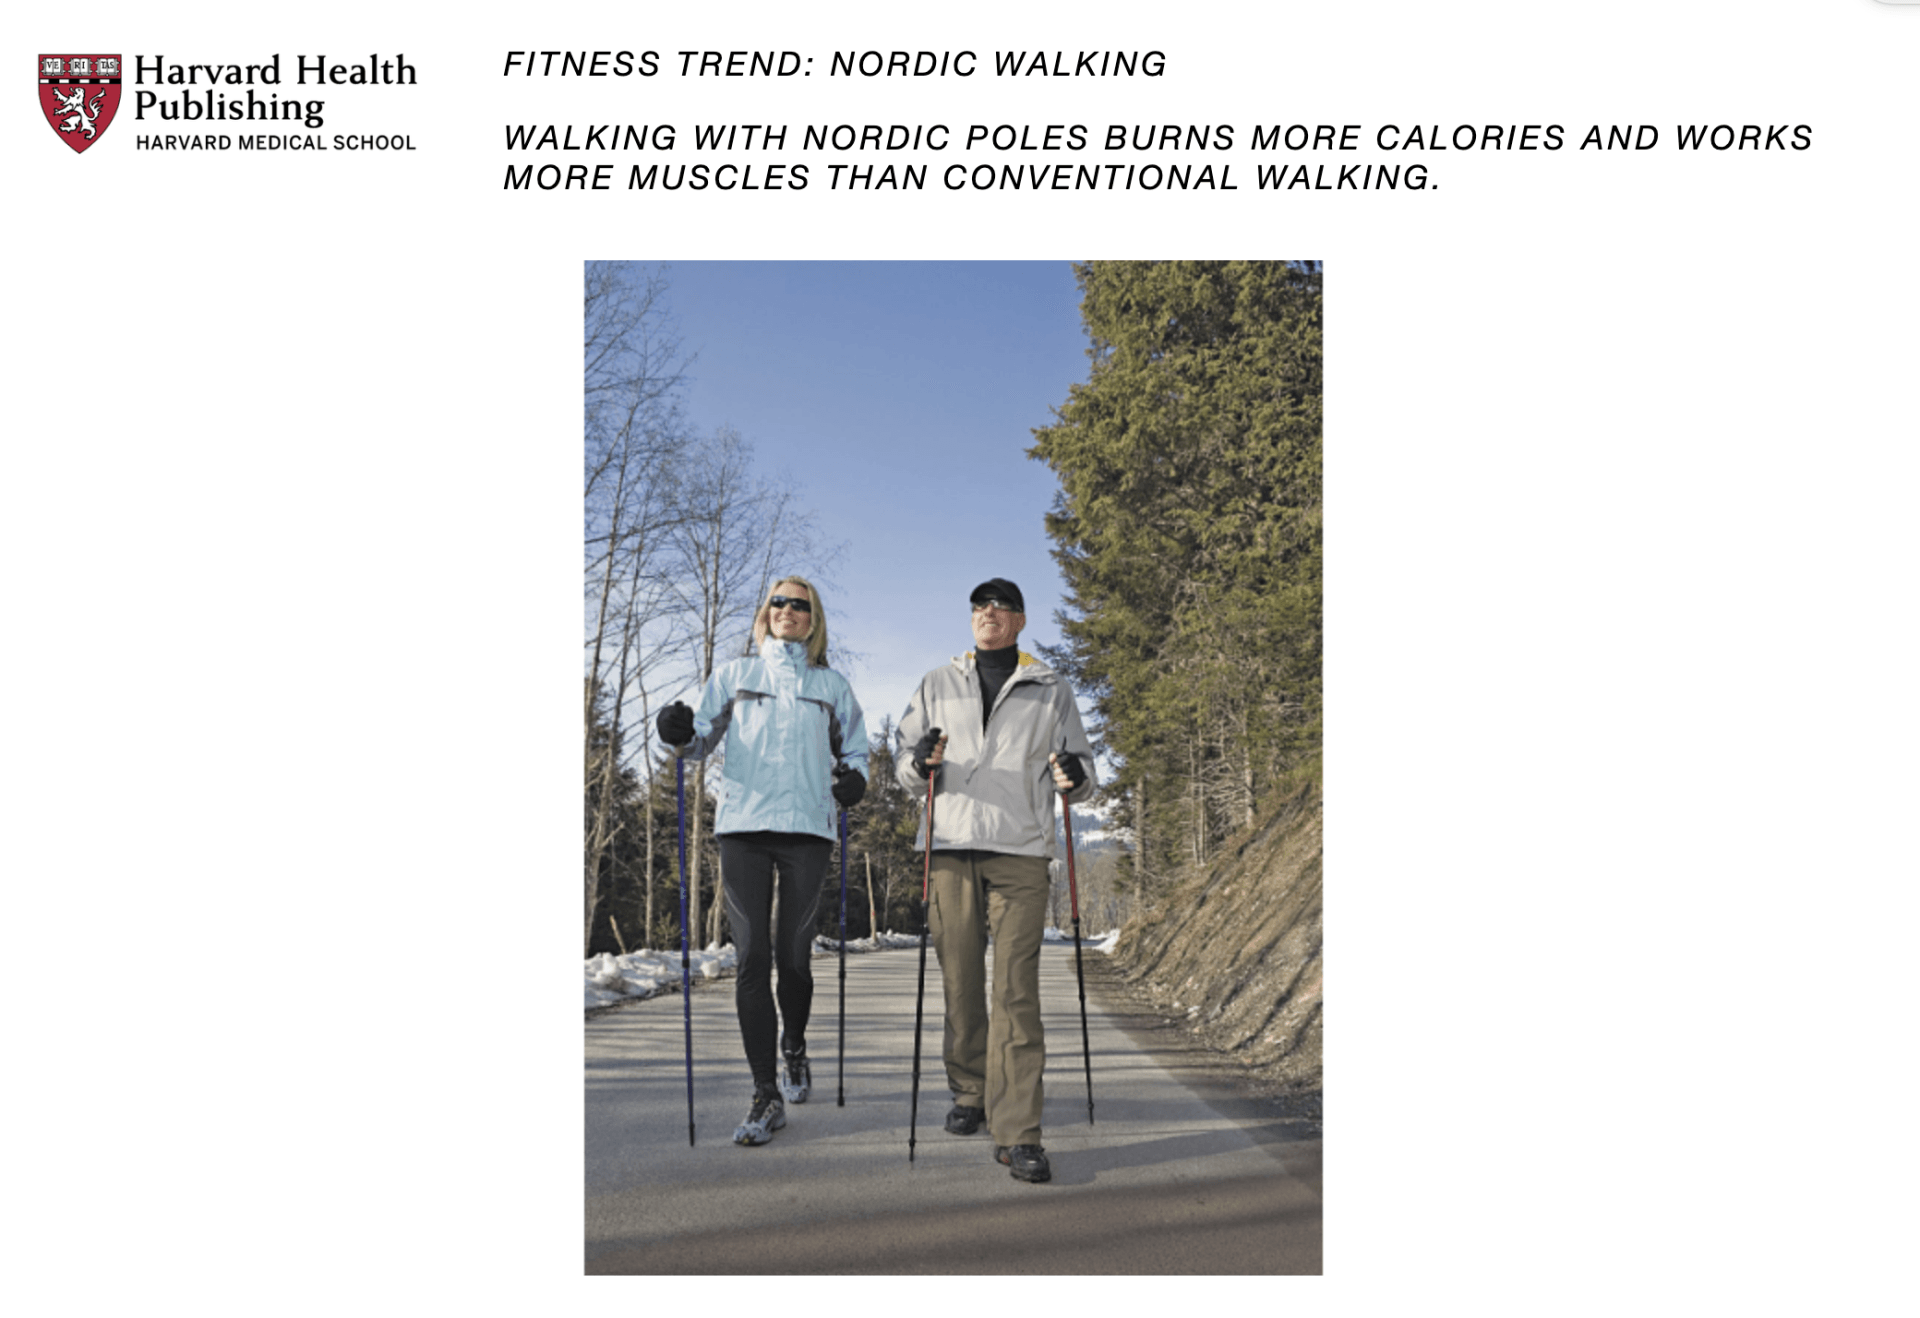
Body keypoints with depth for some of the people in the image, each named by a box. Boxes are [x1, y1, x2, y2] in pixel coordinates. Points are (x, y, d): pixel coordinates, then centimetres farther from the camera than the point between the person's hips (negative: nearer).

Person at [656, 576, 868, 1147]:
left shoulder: (832, 686, 16)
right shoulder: (733, 676, 15)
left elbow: (854, 749, 22)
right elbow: (703, 736, 11)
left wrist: (852, 779, 0)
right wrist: (681, 733, -12)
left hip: (807, 828, 0)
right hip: (743, 825, 0)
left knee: (793, 955, -1)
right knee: (752, 958, -7)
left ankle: (794, 1049, 30)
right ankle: (766, 1096, -5)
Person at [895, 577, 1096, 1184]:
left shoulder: (1051, 690, 15)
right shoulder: (936, 685, 17)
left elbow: (1081, 765, 15)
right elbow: (904, 765, 15)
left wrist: (1076, 776, -9)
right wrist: (921, 761, -9)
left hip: (1021, 852, -2)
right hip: (951, 848, 2)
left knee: (1016, 990, -9)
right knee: (960, 983, 4)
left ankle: (1018, 1134, -11)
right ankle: (969, 1094, 24)